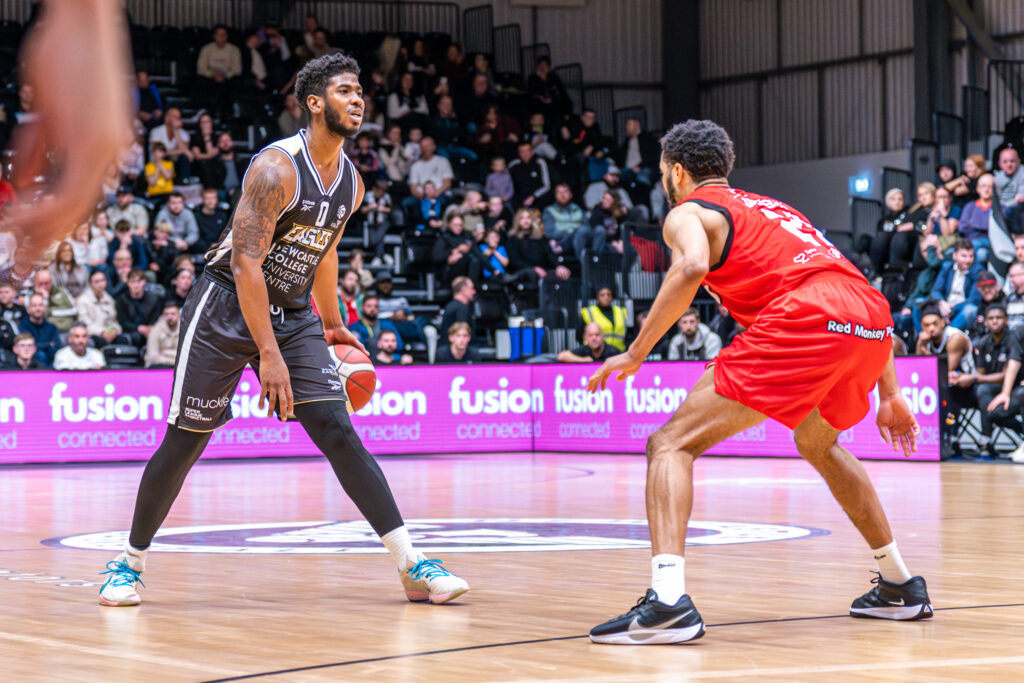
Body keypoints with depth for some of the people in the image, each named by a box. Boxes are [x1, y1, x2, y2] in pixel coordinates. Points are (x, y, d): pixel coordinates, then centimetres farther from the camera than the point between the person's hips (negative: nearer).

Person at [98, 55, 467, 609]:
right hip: (227, 308, -6)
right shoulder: (277, 168, -21)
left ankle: (411, 567, -11)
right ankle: (130, 560, 17)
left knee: (336, 430, -6)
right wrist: (268, 355, -29)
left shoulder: (351, 183, 3)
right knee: (186, 439, -1)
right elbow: (245, 261, -25)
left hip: (293, 314, 6)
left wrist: (333, 325, 26)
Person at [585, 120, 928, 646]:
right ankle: (899, 585, 38)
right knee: (817, 443, 35)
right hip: (873, 320, 7)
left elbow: (693, 267, -11)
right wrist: (889, 396, 34)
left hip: (802, 322, -7)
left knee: (671, 444, -3)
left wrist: (636, 354, -5)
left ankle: (667, 597, -23)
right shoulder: (769, 209, 37)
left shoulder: (687, 212, 16)